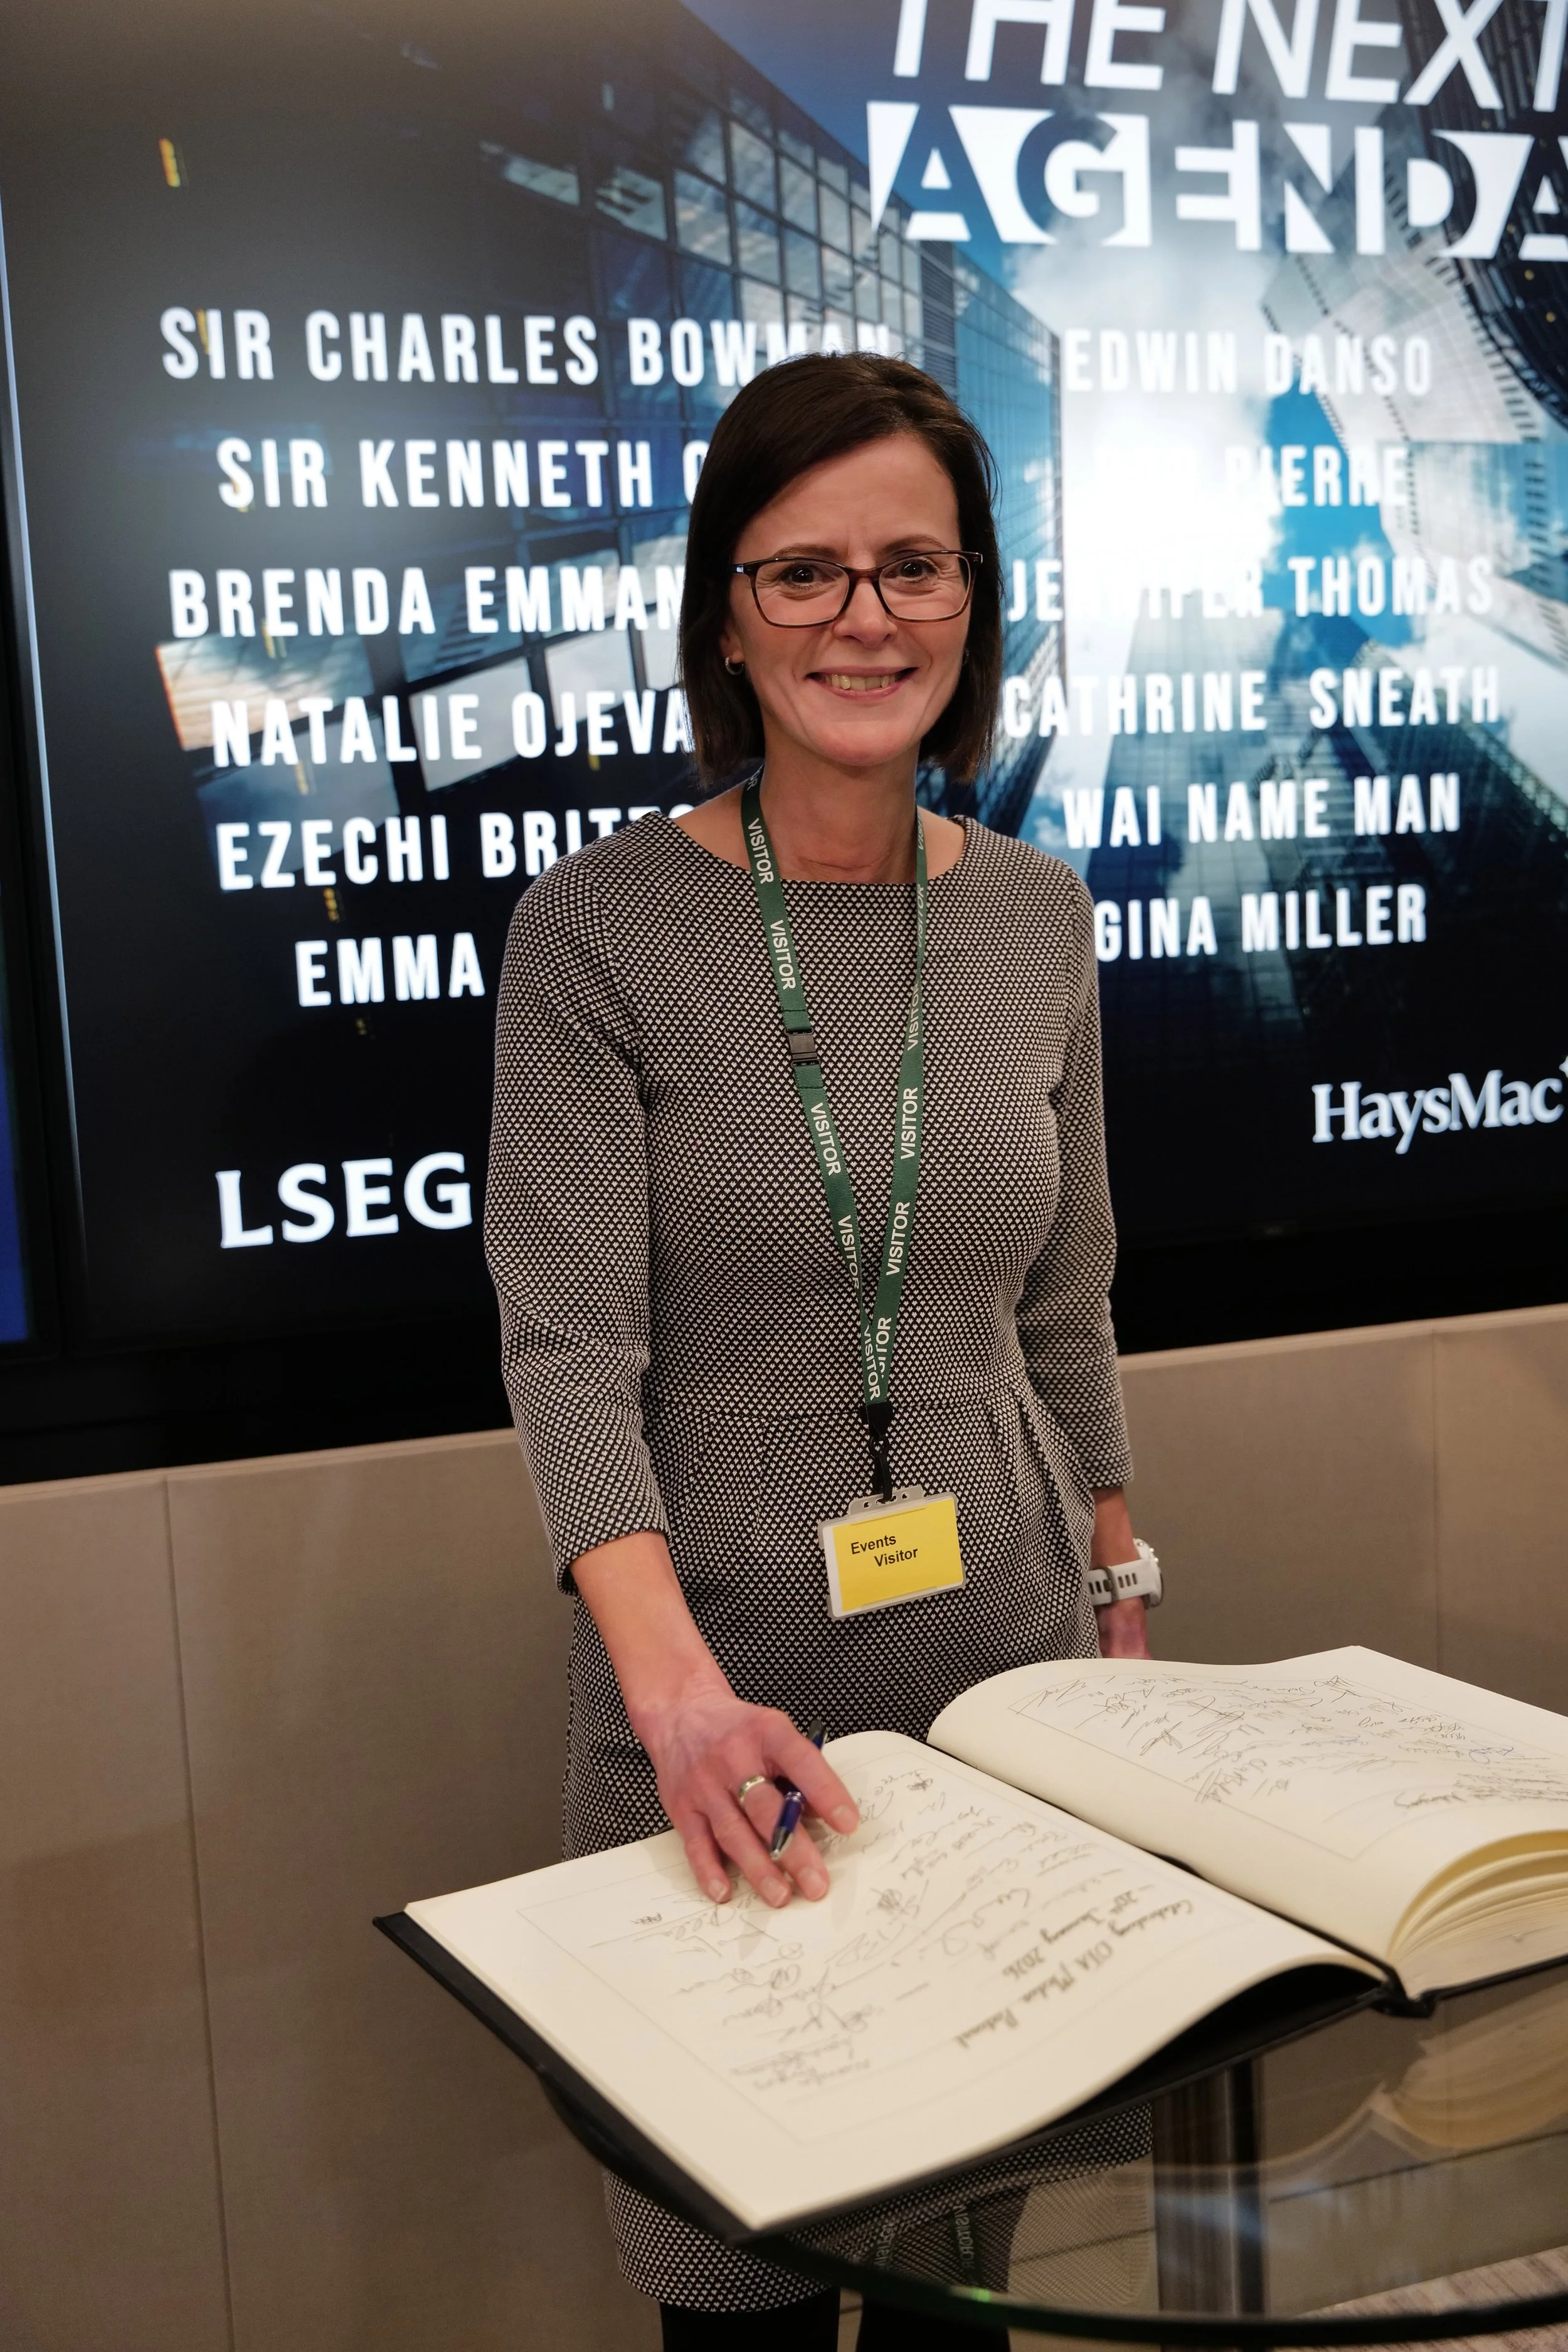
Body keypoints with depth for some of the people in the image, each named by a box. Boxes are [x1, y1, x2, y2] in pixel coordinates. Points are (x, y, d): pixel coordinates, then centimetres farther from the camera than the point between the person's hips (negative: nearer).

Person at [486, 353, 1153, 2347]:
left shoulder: (1039, 919, 3)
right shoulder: (597, 930, -10)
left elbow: (1065, 1316, 11)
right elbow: (568, 1340, -16)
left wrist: (1123, 1605, 13)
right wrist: (677, 1685, -29)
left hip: (1010, 1649, 4)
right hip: (726, 1673, -3)